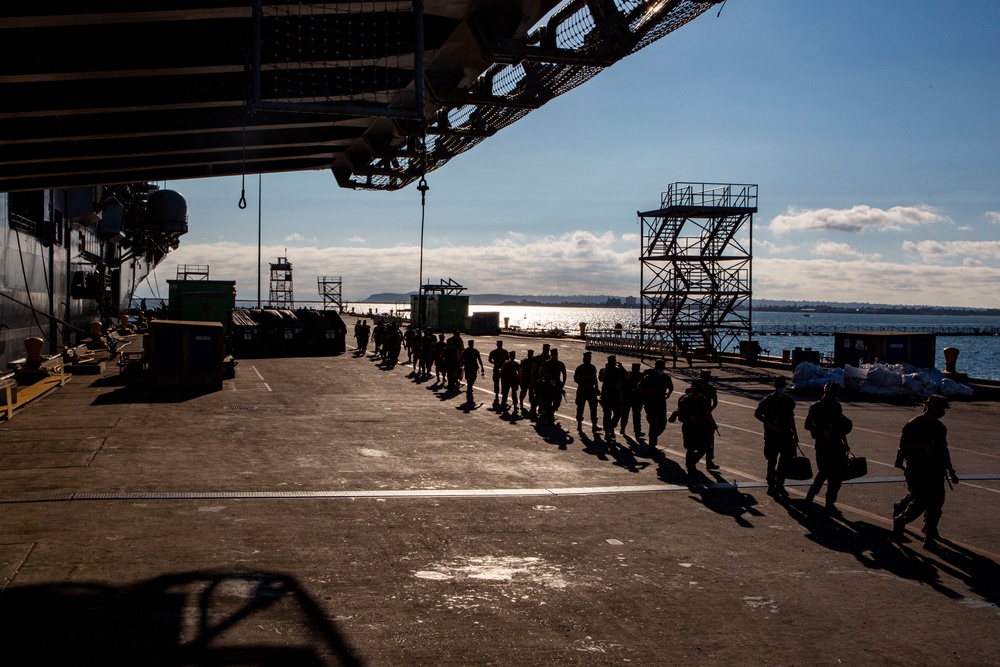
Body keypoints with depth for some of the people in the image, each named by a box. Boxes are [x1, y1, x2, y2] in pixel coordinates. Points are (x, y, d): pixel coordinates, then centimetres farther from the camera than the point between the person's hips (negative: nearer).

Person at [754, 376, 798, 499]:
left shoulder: (789, 400, 8)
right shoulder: (768, 400, -8)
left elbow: (791, 417, 17)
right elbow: (757, 413, -3)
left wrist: (795, 434, 18)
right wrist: (769, 424, -14)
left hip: (786, 434, 5)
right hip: (772, 435, -5)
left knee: (786, 460, 7)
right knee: (772, 461, 2)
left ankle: (779, 485, 22)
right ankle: (771, 487, 11)